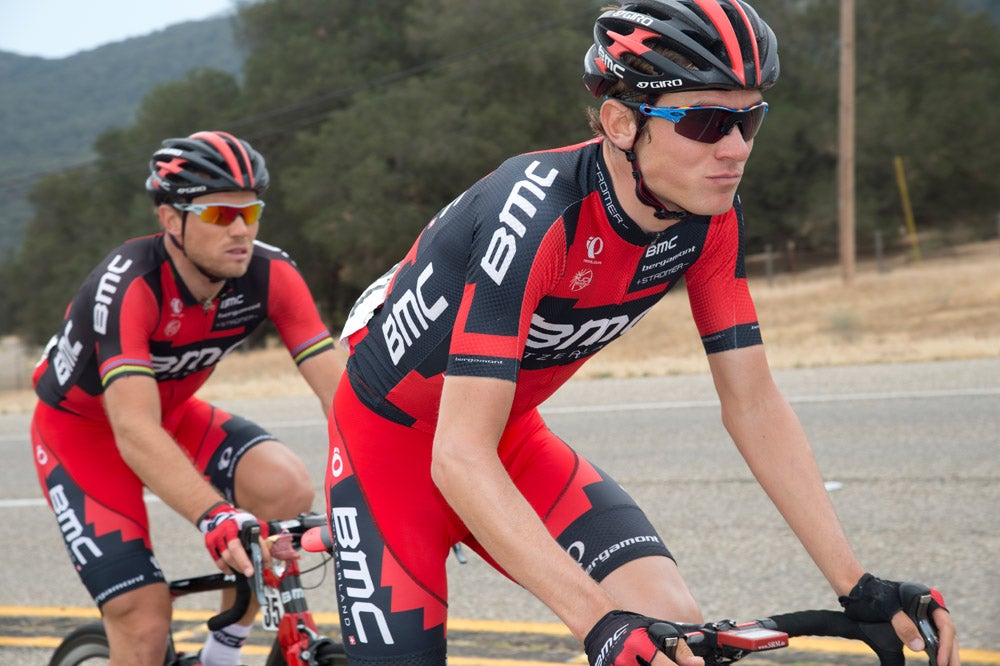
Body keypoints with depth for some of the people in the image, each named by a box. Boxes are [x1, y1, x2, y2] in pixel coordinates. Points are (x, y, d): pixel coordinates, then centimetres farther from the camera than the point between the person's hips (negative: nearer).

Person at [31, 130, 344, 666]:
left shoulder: (270, 275, -20)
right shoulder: (126, 285, -35)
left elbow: (337, 388, -25)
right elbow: (135, 432, -45)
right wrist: (216, 517, -59)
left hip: (174, 412, 5)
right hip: (80, 430, -5)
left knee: (288, 488, -23)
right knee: (145, 621, -17)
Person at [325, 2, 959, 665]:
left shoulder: (708, 218, -14)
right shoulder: (536, 214, -35)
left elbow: (754, 404, -6)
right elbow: (459, 456, -39)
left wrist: (859, 587, -14)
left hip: (513, 436, 6)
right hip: (393, 438, -5)